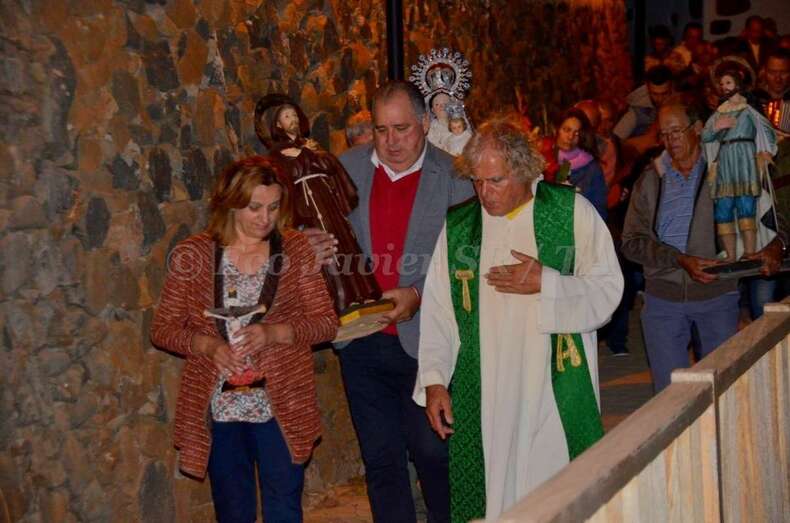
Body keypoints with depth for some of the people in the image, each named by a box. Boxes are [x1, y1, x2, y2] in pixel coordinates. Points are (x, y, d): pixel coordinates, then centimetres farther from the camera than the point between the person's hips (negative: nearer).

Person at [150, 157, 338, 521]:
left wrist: (273, 333, -19)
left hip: (281, 408, 0)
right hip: (217, 408, 0)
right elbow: (163, 329, 1)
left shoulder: (295, 249, 1)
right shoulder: (193, 255, -2)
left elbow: (326, 323, -1)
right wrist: (208, 345, -17)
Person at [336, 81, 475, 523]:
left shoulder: (454, 176, -5)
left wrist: (418, 295, -22)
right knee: (382, 461, 12)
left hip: (424, 339, -3)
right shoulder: (346, 168, 5)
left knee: (432, 451, 8)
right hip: (361, 340, 3)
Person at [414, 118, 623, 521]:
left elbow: (607, 290, -2)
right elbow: (436, 311, 7)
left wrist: (545, 283, -15)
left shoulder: (572, 212, 1)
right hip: (481, 400, 2)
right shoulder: (457, 228, 8)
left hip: (556, 395, -2)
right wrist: (434, 380, 0)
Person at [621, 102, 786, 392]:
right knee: (668, 390, 4)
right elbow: (632, 242, -3)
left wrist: (776, 245, -17)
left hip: (717, 294, -1)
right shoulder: (650, 180, 5)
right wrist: (681, 260, -17)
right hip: (663, 299, 1)